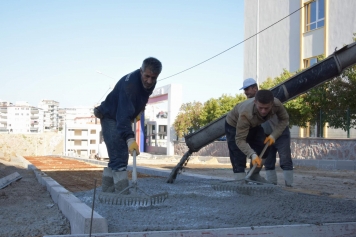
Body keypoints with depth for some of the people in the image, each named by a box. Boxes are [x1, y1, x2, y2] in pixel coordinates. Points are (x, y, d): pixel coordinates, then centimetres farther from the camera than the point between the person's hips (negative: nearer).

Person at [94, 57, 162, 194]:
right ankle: (122, 194, -18)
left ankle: (107, 191, 20)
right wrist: (130, 138, -52)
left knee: (117, 157, 12)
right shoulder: (130, 84, -34)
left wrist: (139, 111, 3)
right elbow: (124, 115, -43)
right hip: (111, 117, -9)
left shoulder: (150, 83, -7)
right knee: (119, 158, -16)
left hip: (122, 118, 9)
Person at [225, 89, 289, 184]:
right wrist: (252, 155, -55)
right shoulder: (246, 114, -46)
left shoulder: (277, 104, -33)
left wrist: (274, 135, -23)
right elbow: (240, 140, -41)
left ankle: (254, 176, 24)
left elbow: (284, 119, -12)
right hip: (234, 125, -5)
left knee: (262, 151, 4)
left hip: (254, 125, 5)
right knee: (239, 156, -14)